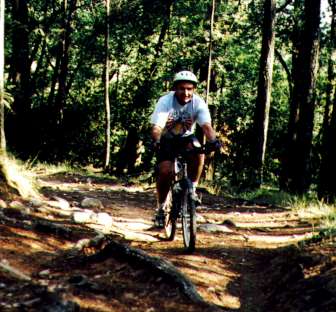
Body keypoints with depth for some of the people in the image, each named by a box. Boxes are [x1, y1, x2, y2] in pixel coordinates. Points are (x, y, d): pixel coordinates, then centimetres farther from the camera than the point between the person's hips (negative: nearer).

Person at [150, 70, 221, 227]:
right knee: (165, 171, -21)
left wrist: (213, 140, -54)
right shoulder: (165, 102, -26)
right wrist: (156, 141, -57)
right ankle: (160, 208, -1)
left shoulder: (198, 103, -22)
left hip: (186, 137, 2)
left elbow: (206, 125, -34)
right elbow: (157, 127, -36)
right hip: (167, 139, -2)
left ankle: (192, 189, -12)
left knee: (199, 153, -31)